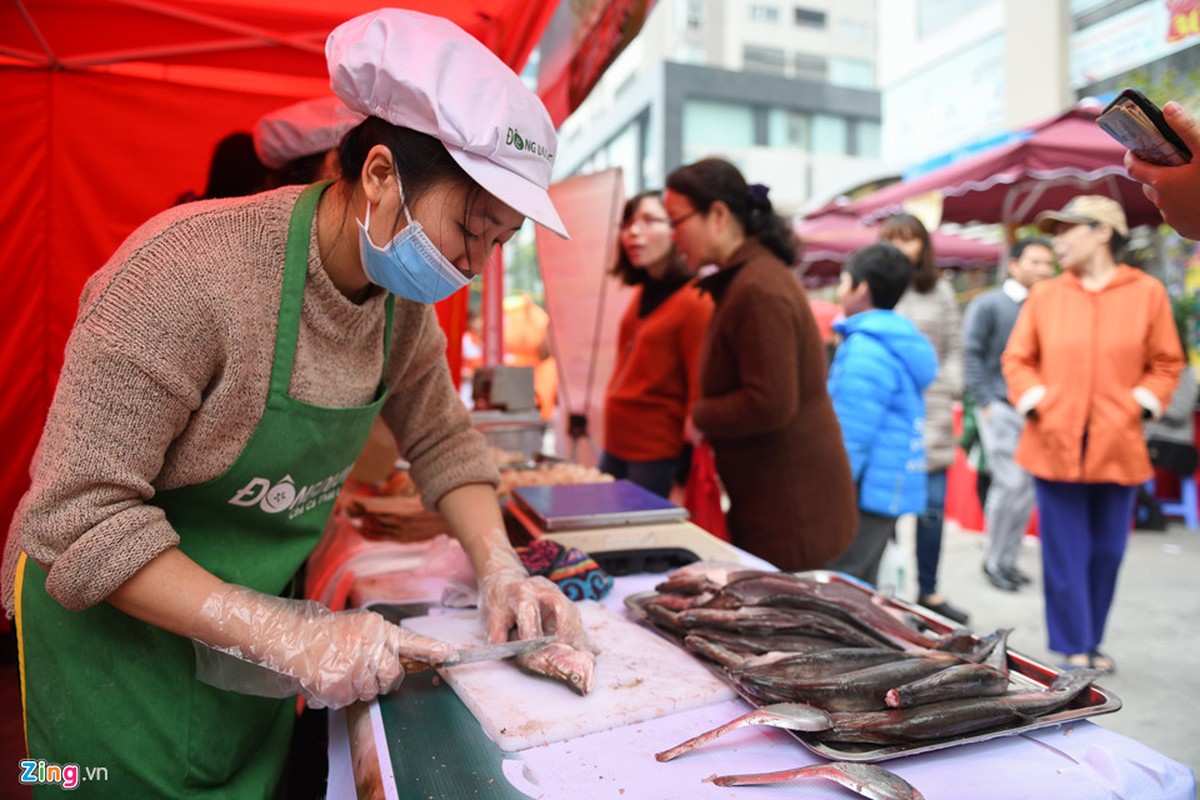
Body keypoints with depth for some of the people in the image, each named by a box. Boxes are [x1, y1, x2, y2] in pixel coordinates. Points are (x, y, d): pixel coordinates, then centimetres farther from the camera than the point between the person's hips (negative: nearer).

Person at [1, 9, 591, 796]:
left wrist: (499, 568, -10)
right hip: (115, 623, -5)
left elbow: (442, 441, 3)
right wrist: (288, 635, -31)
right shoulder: (189, 271, -29)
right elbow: (80, 522, -27)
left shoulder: (404, 297, -9)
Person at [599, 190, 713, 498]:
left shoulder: (694, 302, -15)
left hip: (657, 459, -8)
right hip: (615, 447, 8)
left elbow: (701, 391, -16)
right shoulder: (642, 293, 10)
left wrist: (685, 476, -15)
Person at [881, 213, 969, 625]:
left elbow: (954, 348, 14)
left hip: (930, 411, 3)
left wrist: (947, 390, 1)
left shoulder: (940, 290, 13)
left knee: (932, 509, 7)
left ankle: (928, 591, 22)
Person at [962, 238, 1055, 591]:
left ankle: (1006, 560, 20)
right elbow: (972, 356, -5)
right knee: (1010, 482, -11)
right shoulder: (987, 304, -1)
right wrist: (986, 403, -11)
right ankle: (994, 560, 7)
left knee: (1027, 488, 6)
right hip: (1000, 408, -5)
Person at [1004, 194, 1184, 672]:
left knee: (1107, 551, 10)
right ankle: (1073, 647, 17)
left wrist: (1142, 405, -6)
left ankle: (1091, 641, 28)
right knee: (1065, 552, 4)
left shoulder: (1147, 293, 2)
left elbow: (1166, 364, 7)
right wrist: (1035, 402, -7)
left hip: (1117, 446, 1)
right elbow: (1016, 360, 7)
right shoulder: (1044, 296, 4)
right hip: (1055, 444, 0)